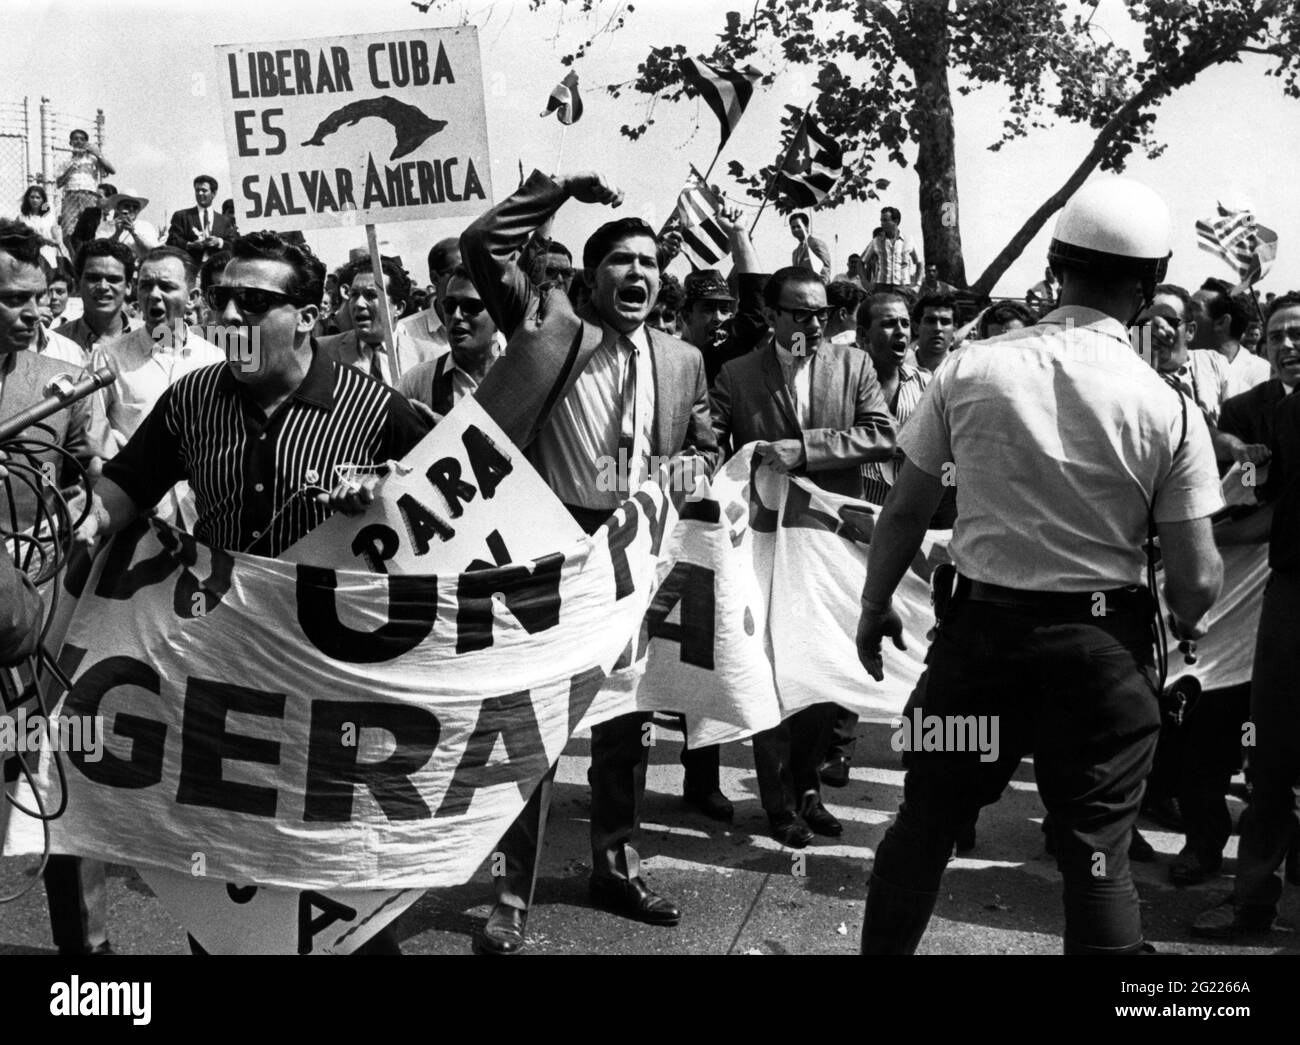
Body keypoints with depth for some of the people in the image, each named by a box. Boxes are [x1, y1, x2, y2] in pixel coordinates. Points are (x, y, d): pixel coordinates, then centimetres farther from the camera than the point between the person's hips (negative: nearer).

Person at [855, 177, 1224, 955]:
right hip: (1101, 643, -1)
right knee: (1097, 847, 11)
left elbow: (906, 512, -1)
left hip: (981, 627, 2)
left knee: (926, 818, 16)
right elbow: (1198, 578, -7)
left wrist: (875, 606, 13)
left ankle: (883, 949, 32)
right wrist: (1186, 620, 16)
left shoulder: (970, 370, -7)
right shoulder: (1167, 409, -9)